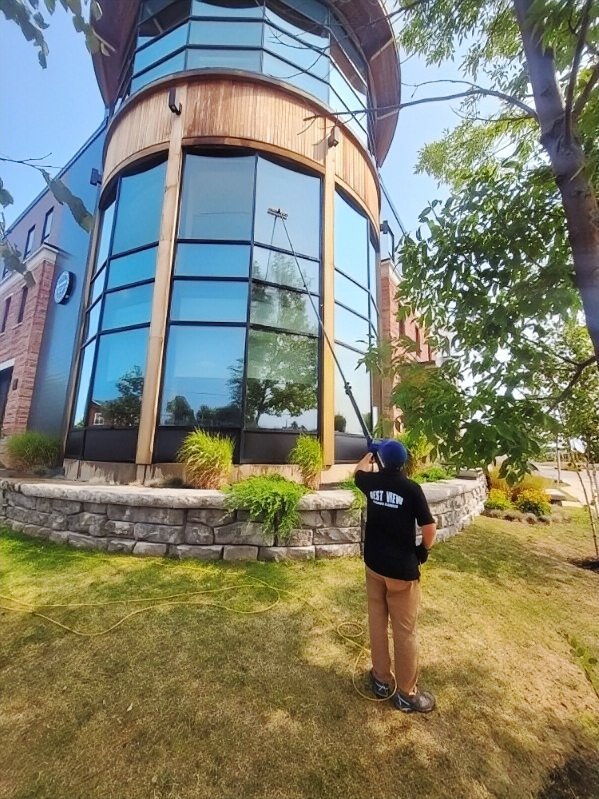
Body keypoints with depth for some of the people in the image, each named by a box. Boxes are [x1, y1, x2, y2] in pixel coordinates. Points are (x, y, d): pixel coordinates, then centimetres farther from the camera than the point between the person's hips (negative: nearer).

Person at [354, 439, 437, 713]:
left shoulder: (371, 482, -6)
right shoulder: (411, 488, -15)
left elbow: (358, 471, 18)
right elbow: (430, 529, -15)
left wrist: (371, 453, 33)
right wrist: (424, 549, 5)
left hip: (374, 565, 3)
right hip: (402, 569, -3)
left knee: (377, 623, 19)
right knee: (405, 631, 13)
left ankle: (382, 681, 36)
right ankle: (407, 693, 29)